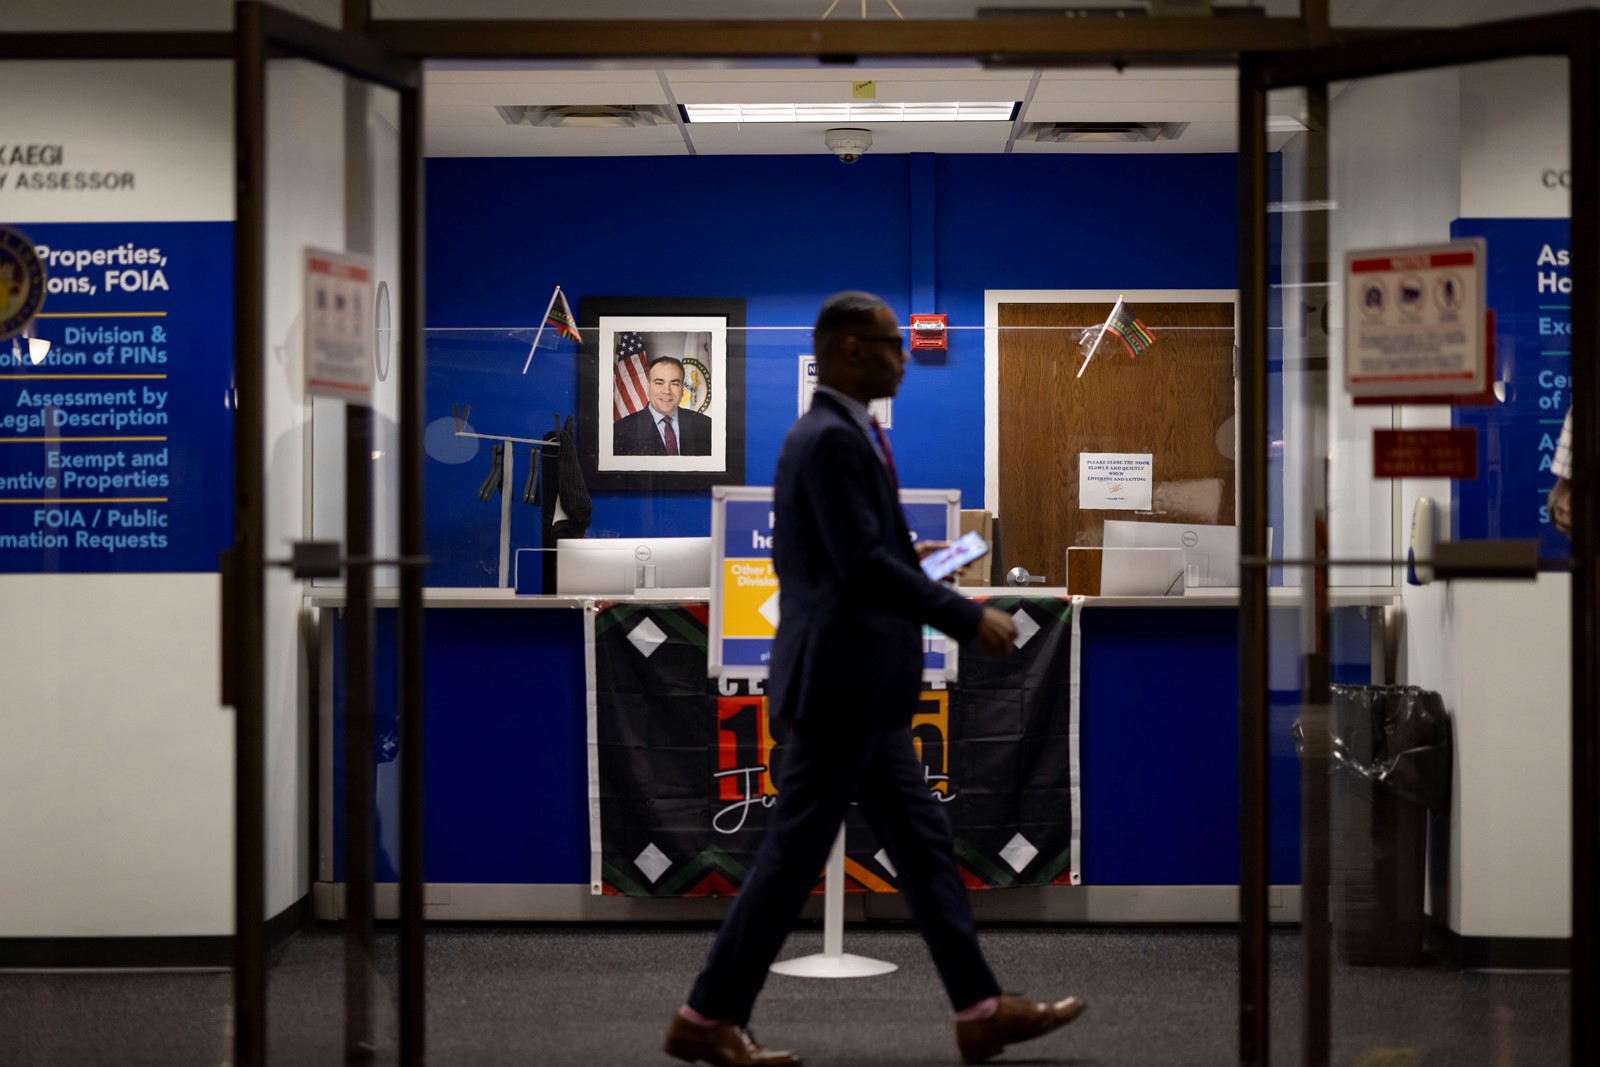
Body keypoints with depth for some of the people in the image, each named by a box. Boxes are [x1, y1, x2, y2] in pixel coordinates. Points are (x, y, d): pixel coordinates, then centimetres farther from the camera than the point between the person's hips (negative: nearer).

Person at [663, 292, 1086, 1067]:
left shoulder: (821, 435, 15)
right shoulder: (833, 439, -17)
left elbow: (796, 558, 21)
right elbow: (861, 563, -23)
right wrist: (968, 618, -19)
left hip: (861, 686, 10)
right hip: (842, 681, -10)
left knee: (923, 842, 10)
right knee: (794, 855, -3)